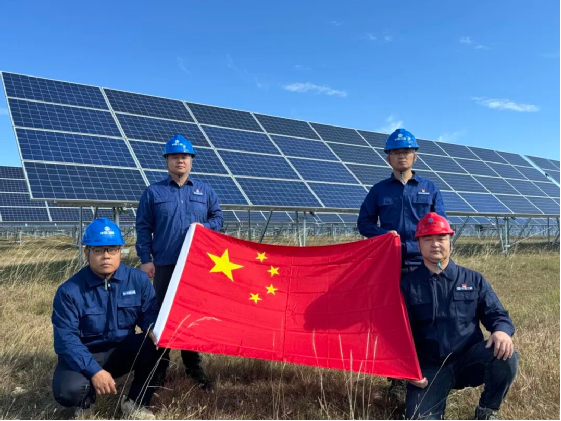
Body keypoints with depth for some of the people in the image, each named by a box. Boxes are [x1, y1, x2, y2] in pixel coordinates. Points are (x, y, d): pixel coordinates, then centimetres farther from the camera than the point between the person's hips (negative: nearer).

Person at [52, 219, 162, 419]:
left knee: (155, 342, -26)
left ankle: (135, 403, -5)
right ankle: (85, 402, 8)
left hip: (124, 351, 2)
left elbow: (150, 313, -3)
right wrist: (94, 371, -29)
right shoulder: (69, 291, -15)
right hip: (85, 356, -2)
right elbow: (66, 339, -18)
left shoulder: (138, 279, -7)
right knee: (68, 391, -32)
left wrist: (154, 329, -29)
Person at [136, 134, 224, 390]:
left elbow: (218, 218, 13)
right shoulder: (153, 192, 5)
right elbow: (143, 228, 4)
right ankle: (160, 366, 17)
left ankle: (193, 367, 22)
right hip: (165, 265, -1)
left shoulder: (205, 191, 10)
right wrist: (145, 259, -3)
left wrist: (205, 227, -9)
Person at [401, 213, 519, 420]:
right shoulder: (408, 285, 4)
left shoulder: (473, 279, 8)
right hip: (429, 367, -1)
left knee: (505, 354, -28)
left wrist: (502, 331, -19)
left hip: (470, 360, 2)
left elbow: (496, 314, 5)